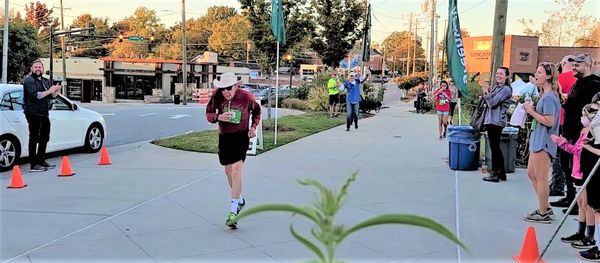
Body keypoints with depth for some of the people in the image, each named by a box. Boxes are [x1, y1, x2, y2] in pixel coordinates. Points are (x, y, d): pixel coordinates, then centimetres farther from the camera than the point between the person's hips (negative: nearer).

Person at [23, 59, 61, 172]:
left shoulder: (46, 81, 16)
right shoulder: (29, 80, -8)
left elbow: (51, 96, 15)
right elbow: (34, 95, -22)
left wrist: (56, 91, -4)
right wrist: (49, 91, -23)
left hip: (44, 113, 8)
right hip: (33, 113, -8)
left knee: (44, 138, 15)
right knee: (34, 138, -7)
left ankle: (41, 161, 25)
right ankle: (34, 165, -6)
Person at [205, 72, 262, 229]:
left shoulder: (246, 97, -11)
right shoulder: (217, 96, -7)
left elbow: (256, 111, 9)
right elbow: (209, 114, -1)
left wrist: (254, 127, -5)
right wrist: (218, 117, -23)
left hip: (241, 136, -4)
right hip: (224, 137, 4)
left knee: (236, 169, -19)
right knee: (228, 171, 16)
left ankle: (233, 212, -17)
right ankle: (240, 200, 42)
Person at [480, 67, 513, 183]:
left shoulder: (506, 89, -9)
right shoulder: (496, 87, 16)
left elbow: (493, 103, -16)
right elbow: (488, 103, 15)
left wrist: (486, 91, -10)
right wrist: (486, 90, 5)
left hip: (497, 121, -9)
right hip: (490, 120, 9)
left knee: (494, 147, -6)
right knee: (495, 147, 12)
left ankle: (495, 174, 0)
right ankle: (501, 173, 19)